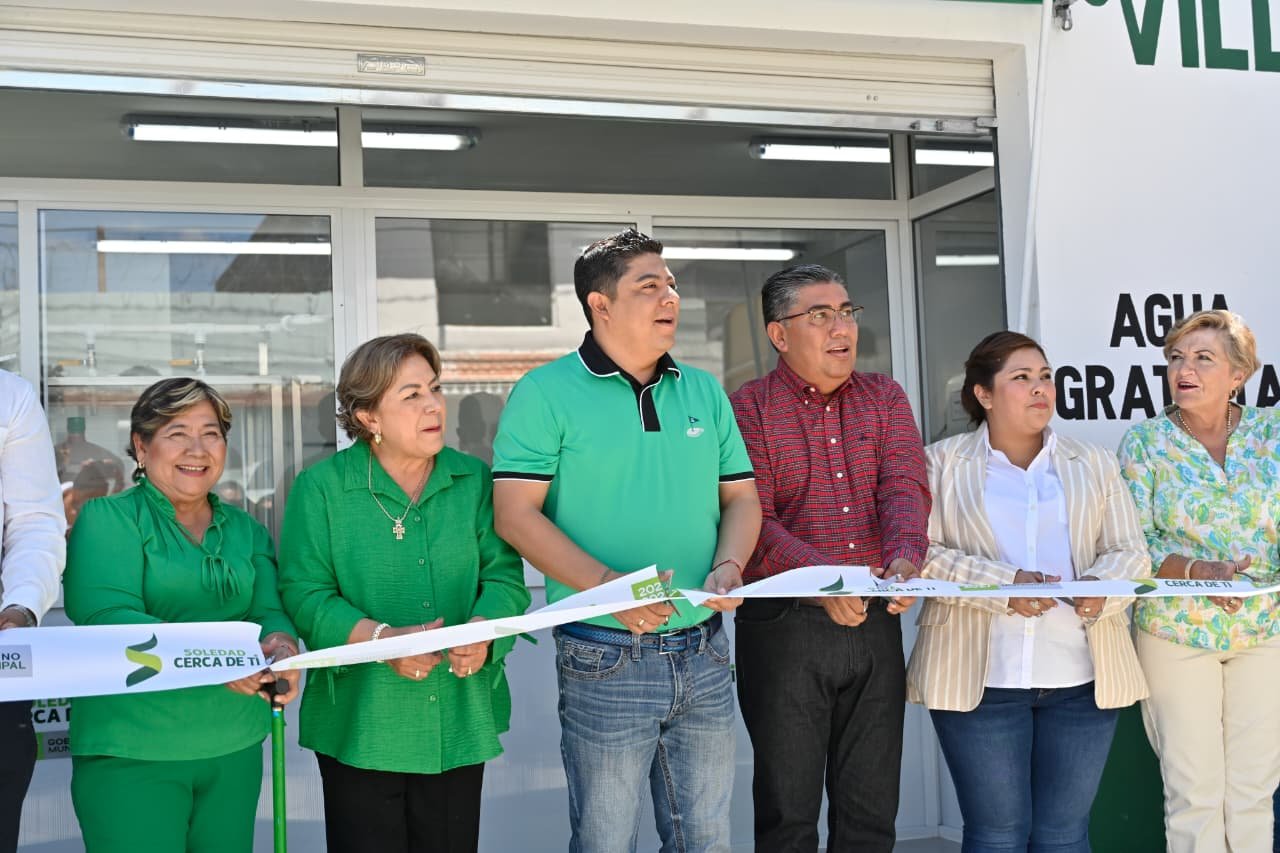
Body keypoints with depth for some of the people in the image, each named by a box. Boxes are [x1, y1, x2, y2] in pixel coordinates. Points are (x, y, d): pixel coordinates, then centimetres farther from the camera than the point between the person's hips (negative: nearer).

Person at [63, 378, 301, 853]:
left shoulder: (246, 531, 13)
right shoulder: (108, 518, -3)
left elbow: (270, 611, 5)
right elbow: (104, 616, -16)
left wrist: (281, 646, -20)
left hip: (235, 750, 5)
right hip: (130, 755, -5)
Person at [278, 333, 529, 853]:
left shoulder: (474, 480, 5)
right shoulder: (321, 487, -4)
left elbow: (504, 575, 1)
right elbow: (304, 594, -9)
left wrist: (482, 630, -20)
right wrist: (380, 637, -24)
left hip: (460, 725, 3)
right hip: (361, 727, -3)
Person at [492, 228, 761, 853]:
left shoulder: (704, 392, 10)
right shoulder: (546, 393, -6)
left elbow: (741, 496, 14)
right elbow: (515, 514, -11)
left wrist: (729, 565, -8)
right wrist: (607, 586, -22)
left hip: (704, 653, 5)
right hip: (605, 658, -4)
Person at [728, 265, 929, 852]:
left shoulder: (885, 398, 10)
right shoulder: (748, 408, -2)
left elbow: (904, 486, -5)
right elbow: (752, 517, -13)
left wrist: (905, 557, -25)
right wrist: (821, 577, -29)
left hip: (876, 624, 4)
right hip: (783, 627, -3)